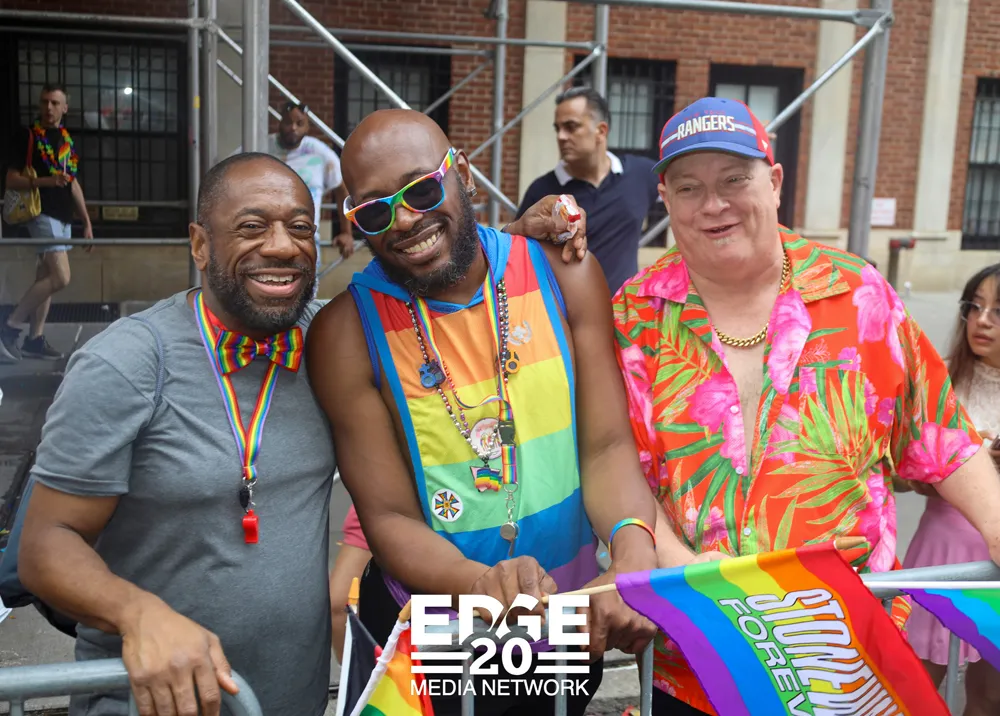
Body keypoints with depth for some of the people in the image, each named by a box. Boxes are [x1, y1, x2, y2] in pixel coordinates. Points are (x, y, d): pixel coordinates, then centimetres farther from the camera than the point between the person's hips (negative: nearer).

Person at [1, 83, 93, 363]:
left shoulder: (68, 140, 15)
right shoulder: (26, 136, -5)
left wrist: (87, 222, 17)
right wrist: (45, 181, -25)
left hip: (64, 216, 7)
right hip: (42, 213, -7)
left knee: (46, 279, 7)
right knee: (60, 278, -17)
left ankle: (34, 339, 11)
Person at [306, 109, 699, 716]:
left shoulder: (561, 272, -9)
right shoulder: (347, 330, -15)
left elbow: (607, 446, -10)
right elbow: (391, 518, -14)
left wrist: (634, 548, -30)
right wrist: (482, 584, -34)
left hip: (573, 616, 3)